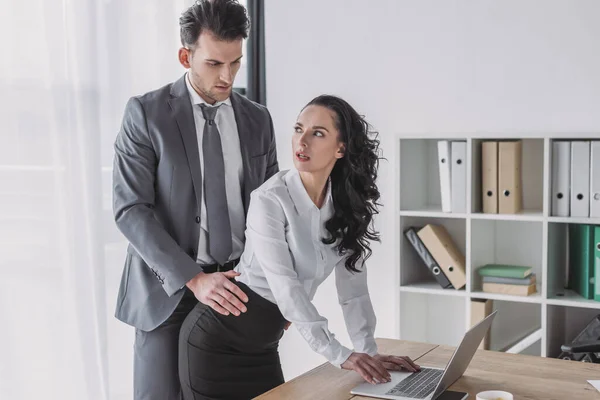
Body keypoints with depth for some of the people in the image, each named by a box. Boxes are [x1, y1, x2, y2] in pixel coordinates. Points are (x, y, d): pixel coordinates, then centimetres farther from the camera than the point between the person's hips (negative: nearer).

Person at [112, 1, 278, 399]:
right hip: (169, 287, -3)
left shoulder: (257, 119, 7)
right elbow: (131, 210, -12)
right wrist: (193, 279, -21)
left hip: (237, 286, 3)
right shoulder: (146, 113, -6)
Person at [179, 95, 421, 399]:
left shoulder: (347, 205, -3)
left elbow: (352, 286, -2)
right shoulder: (270, 199, -22)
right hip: (216, 340, -6)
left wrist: (369, 352, -12)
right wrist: (339, 355, -33)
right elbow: (286, 287, -28)